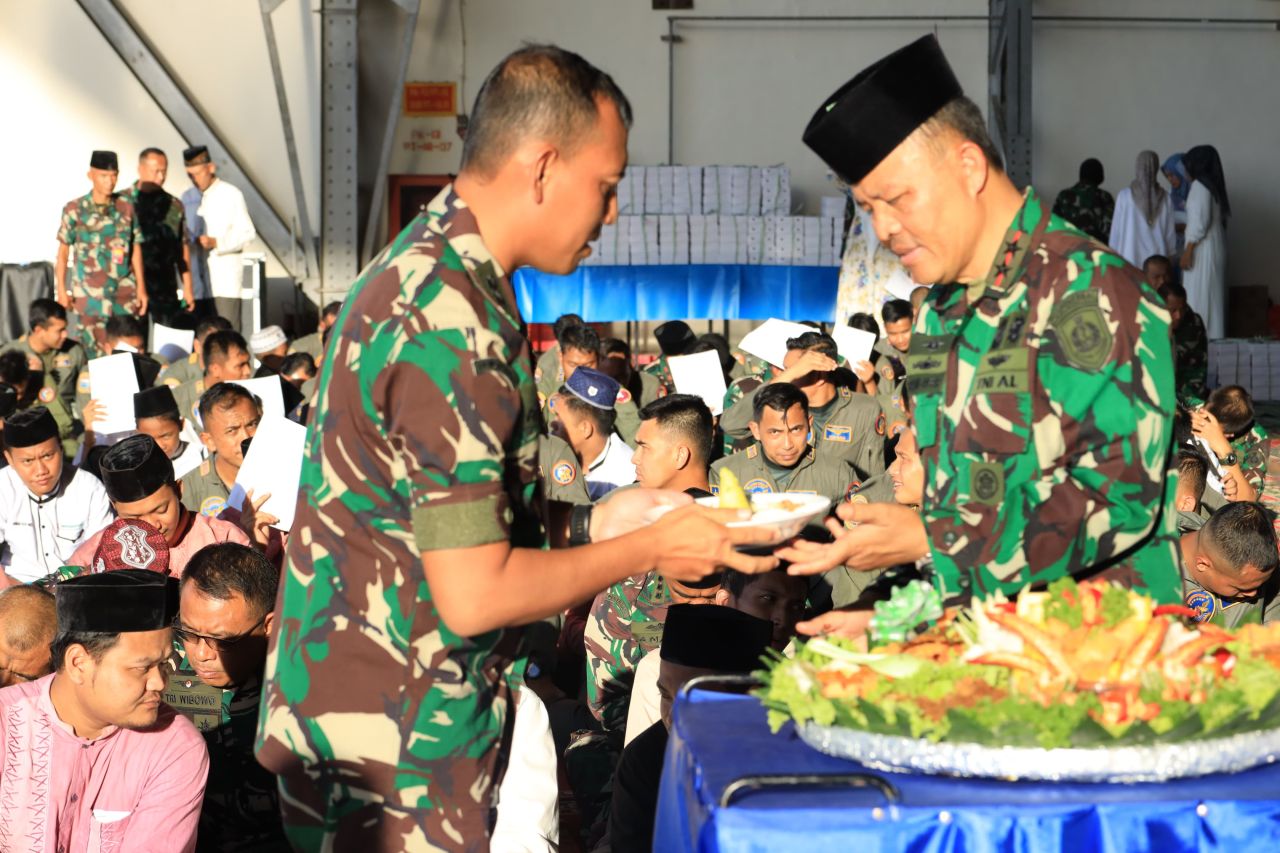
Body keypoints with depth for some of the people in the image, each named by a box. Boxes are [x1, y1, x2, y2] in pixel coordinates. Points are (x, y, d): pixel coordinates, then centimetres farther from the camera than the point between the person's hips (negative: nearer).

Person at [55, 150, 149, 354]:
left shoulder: (126, 207, 5)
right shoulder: (75, 209, -1)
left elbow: (136, 249, 9)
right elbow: (63, 251, 4)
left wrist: (141, 288, 8)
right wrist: (61, 289, 0)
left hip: (125, 291, 2)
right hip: (89, 293, -2)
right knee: (94, 349, -1)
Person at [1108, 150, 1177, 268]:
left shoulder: (1125, 195, -6)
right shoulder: (1165, 198, 0)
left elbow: (1116, 229, -1)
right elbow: (1170, 232, 5)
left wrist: (1113, 254, 8)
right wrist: (1170, 257, 15)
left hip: (1131, 257, -2)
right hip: (1157, 258, 2)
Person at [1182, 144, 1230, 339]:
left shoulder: (1200, 185, -14)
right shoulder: (1215, 185, 11)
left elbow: (1199, 222, -19)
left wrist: (1188, 251, -17)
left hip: (1202, 248, -9)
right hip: (1214, 245, 9)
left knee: (1198, 294, -6)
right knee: (1211, 293, 9)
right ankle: (1211, 335, 11)